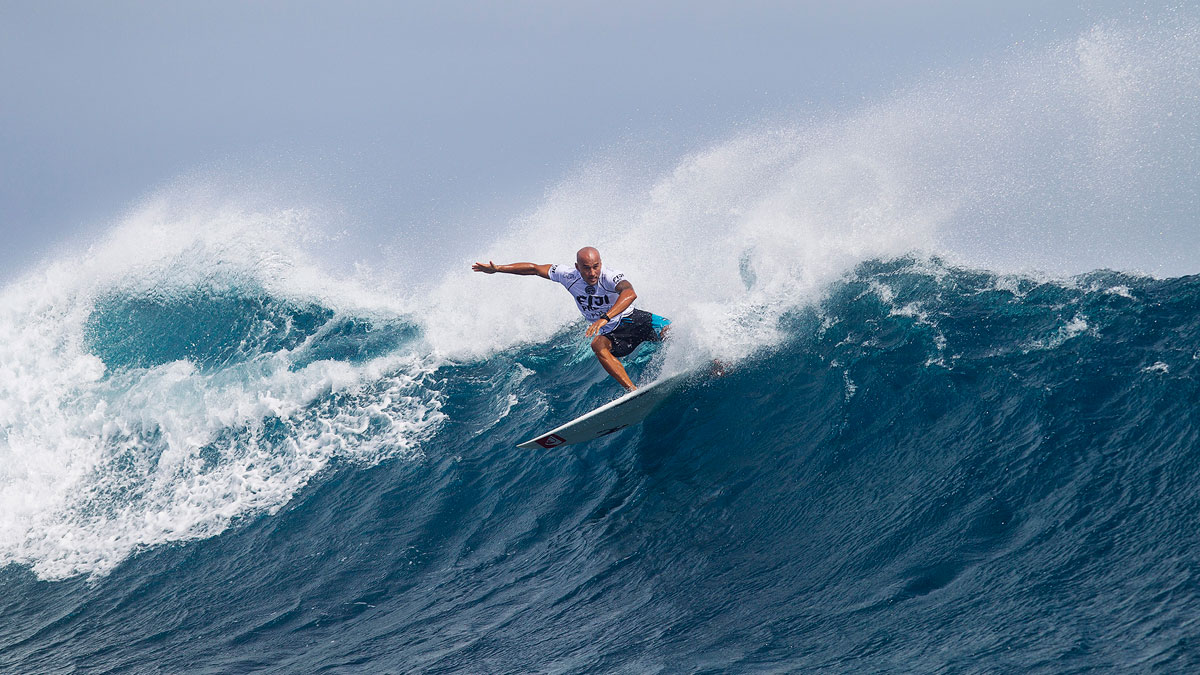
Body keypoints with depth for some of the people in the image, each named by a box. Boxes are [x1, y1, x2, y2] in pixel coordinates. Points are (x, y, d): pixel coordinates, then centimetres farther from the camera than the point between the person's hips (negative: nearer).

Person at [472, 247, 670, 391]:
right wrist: (497, 268, 1)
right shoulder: (569, 277, -12)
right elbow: (534, 268, 1)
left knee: (668, 331, -30)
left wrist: (605, 318, -62)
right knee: (598, 345, -33)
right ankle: (633, 391, -40)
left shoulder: (611, 278, -28)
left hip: (635, 319, -3)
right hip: (613, 334, 3)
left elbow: (630, 293, -50)